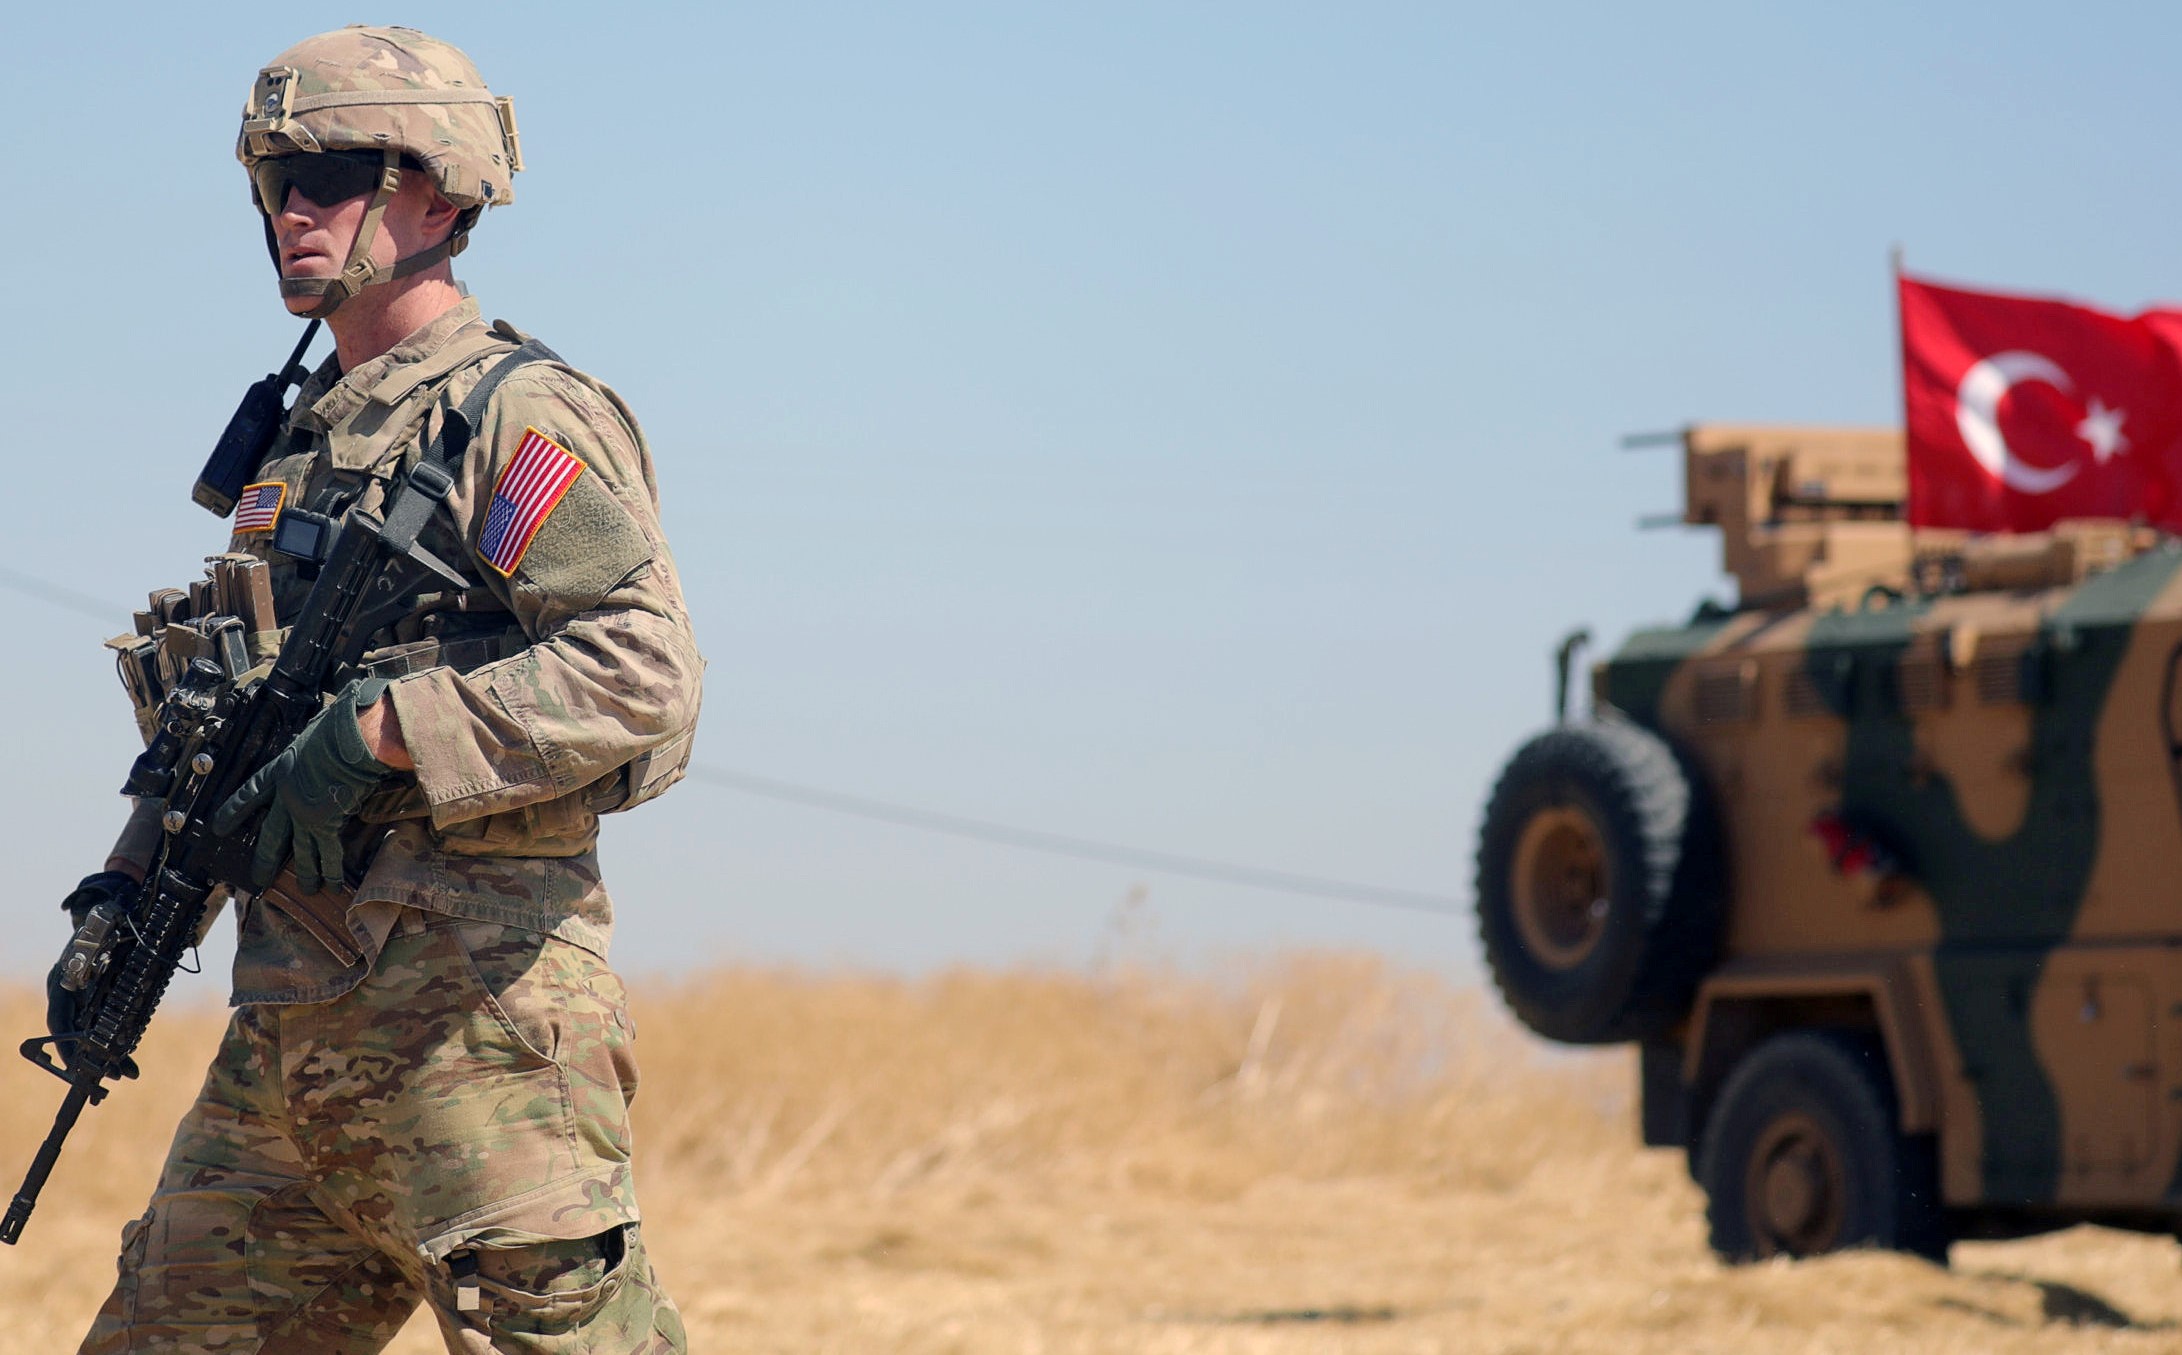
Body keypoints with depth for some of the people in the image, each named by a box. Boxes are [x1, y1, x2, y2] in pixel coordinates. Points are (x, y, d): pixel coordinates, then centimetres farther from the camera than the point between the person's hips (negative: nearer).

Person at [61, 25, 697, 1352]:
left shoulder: (521, 412, -8)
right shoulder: (301, 438, 20)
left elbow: (644, 673, -19)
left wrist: (378, 734, -21)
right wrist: (126, 886, 14)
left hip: (473, 1008, -9)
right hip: (289, 1030, 9)